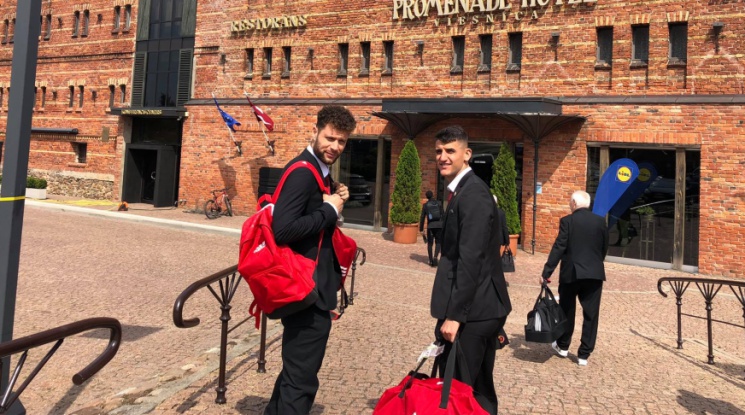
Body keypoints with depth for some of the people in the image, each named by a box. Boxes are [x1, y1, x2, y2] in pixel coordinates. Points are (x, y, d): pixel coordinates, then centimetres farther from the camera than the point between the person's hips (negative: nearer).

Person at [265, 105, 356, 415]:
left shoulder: (319, 171, 12)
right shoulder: (303, 171, -18)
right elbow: (283, 229, -30)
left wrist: (334, 201, 0)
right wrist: (330, 209, -20)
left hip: (312, 286, 11)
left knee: (296, 369, 25)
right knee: (301, 377, 2)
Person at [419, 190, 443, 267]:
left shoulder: (425, 205, 2)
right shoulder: (438, 203, 4)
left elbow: (422, 218, 1)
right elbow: (442, 215, 2)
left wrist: (421, 229, 6)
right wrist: (443, 225, 9)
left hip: (430, 226, 0)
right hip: (439, 225, 0)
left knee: (430, 243, 13)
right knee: (438, 243, 10)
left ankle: (431, 261, 11)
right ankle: (435, 257, -13)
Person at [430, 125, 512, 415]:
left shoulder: (472, 194, -16)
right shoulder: (463, 190, 15)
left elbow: (470, 259, -22)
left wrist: (454, 314, -21)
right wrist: (453, 310, 18)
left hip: (474, 310, -10)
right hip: (481, 308, 10)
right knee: (479, 389, 19)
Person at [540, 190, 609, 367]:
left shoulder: (567, 221, -8)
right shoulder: (600, 221, 3)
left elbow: (558, 248, -13)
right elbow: (604, 248, 9)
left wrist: (546, 272, -11)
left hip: (571, 273, -2)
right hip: (595, 273, 2)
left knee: (567, 311, 15)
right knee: (591, 314, 7)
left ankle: (563, 346, 29)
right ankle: (584, 354, 10)